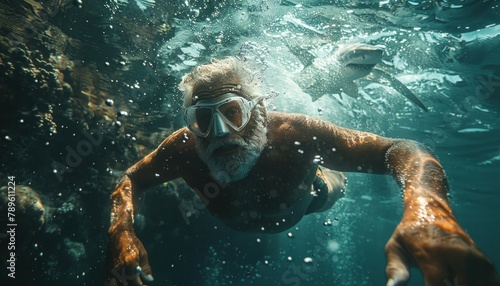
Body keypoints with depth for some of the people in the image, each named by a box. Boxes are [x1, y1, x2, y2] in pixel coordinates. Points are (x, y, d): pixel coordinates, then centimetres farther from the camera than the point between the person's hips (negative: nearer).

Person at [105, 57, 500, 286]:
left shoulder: (293, 134, -47)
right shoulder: (184, 148, -39)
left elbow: (403, 152, -48)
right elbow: (131, 180, -22)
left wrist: (426, 208, -70)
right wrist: (122, 232, -43)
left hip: (299, 201, -1)